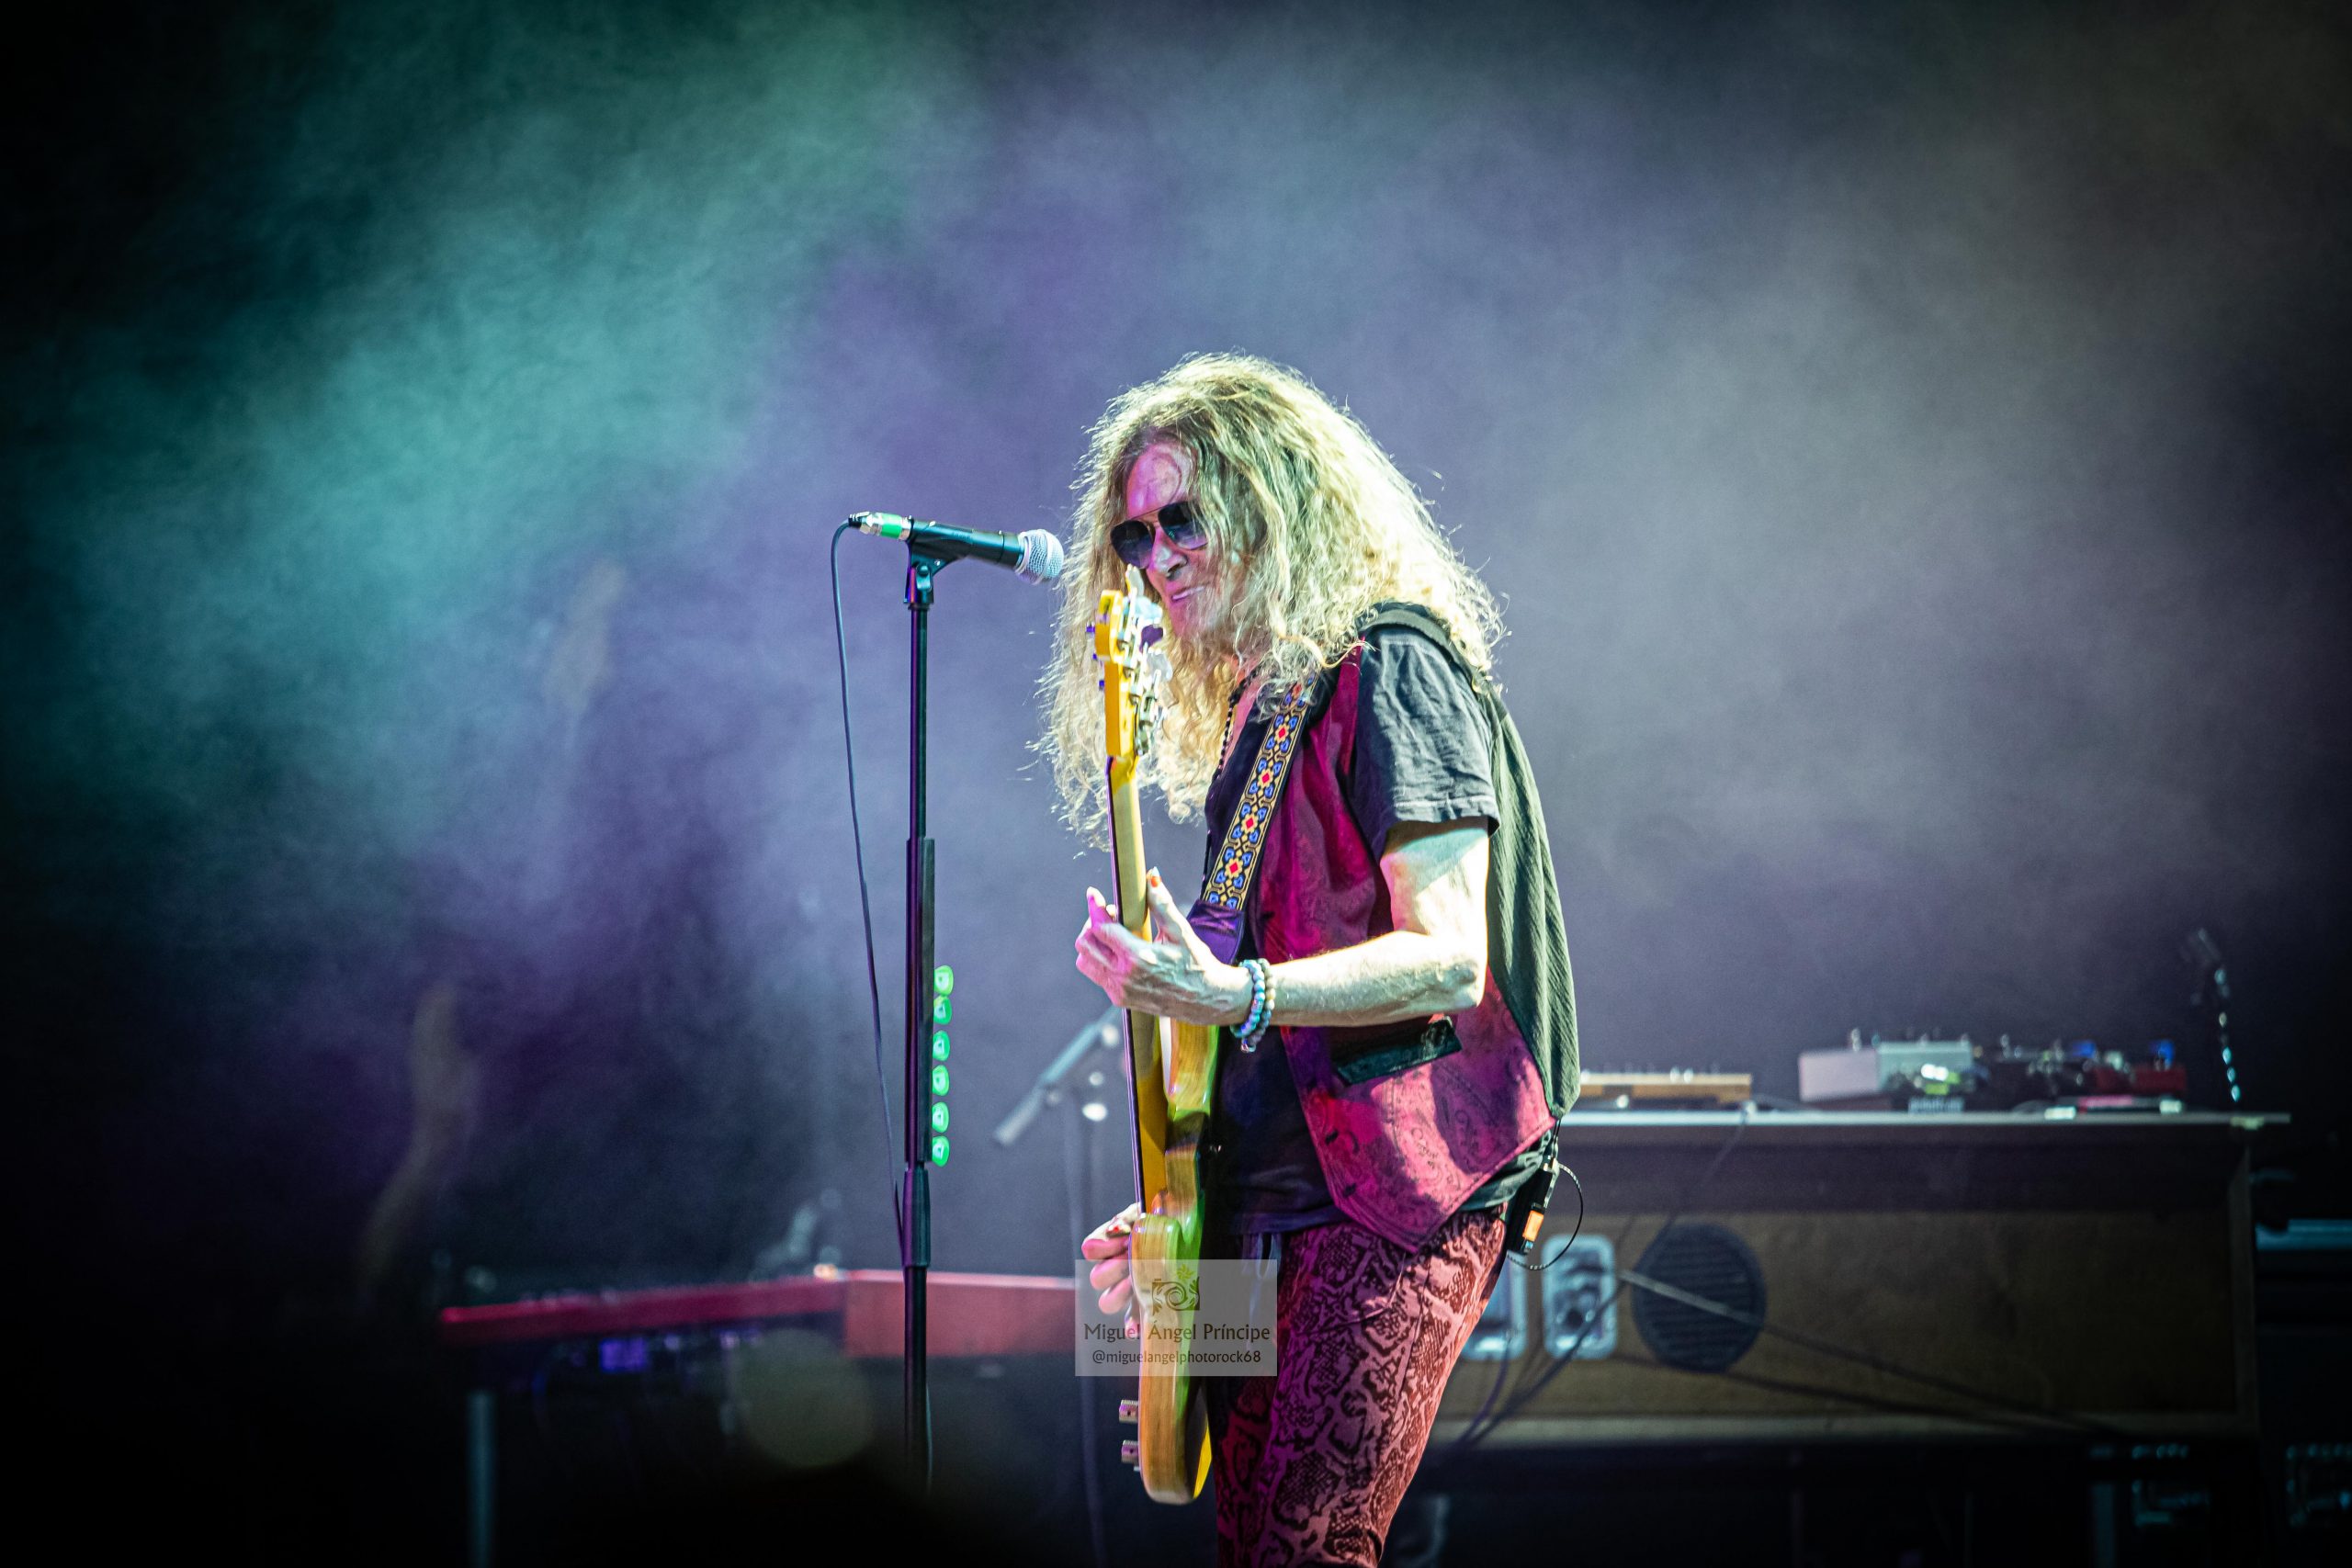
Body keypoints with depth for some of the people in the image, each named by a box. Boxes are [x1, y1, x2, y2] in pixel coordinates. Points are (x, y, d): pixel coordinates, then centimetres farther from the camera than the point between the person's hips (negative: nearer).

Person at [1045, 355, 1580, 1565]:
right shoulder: (1259, 711, 20)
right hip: (1265, 1207, 9)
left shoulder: (1393, 669, -7)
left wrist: (1232, 997, -27)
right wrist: (1178, 1206, 14)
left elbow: (1449, 960, -16)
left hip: (1400, 1194, -9)